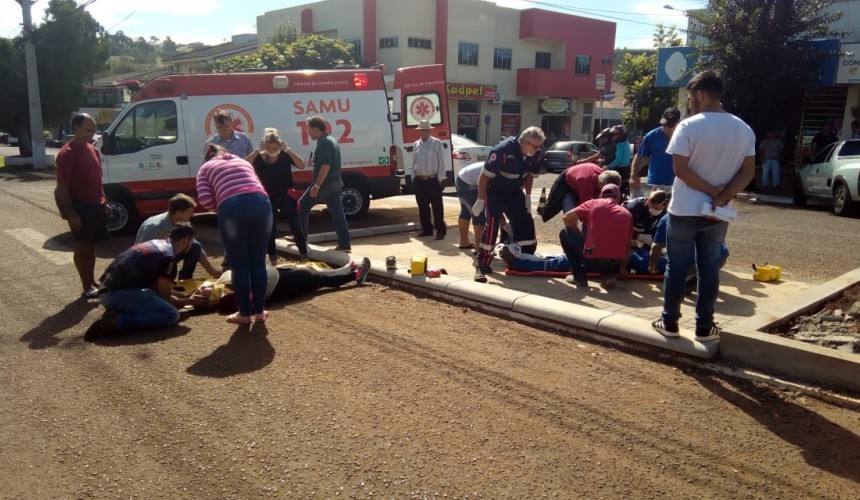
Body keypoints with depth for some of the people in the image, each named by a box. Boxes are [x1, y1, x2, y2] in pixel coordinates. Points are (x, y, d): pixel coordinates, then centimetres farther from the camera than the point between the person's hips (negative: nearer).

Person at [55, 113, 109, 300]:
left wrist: (104, 202, 15)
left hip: (96, 205, 8)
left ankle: (92, 283, 24)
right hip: (80, 207, -7)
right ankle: (87, 287, 7)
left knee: (92, 245, 14)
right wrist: (71, 214, -19)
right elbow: (62, 188, -15)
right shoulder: (66, 154, -14)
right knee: (82, 246, 0)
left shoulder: (93, 150, 11)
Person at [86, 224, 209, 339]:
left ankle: (116, 311, 5)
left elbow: (156, 286, 27)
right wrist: (190, 301, 14)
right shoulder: (168, 257, -10)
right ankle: (116, 321, -17)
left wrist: (184, 295, 29)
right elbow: (165, 298, -3)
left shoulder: (155, 244, 18)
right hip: (118, 292, -10)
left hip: (106, 290, 10)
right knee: (172, 315, -12)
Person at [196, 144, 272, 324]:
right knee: (258, 262, 13)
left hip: (232, 207, -3)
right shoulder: (243, 161, 35)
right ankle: (259, 311, 22)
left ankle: (244, 313, 18)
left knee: (239, 265, 9)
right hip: (261, 203, 3)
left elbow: (205, 199, 8)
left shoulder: (206, 168, 24)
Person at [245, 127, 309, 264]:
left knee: (296, 226, 0)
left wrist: (288, 150, -29)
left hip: (287, 196, -1)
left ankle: (304, 254, 12)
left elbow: (302, 166, -24)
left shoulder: (285, 156, -10)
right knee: (270, 228, 7)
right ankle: (272, 256, 21)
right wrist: (257, 150, -26)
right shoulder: (259, 158, -7)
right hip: (268, 198, 1)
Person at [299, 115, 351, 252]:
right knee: (337, 212, 6)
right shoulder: (331, 140, 17)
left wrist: (317, 185, -26)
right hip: (335, 183, 9)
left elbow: (326, 166, -24)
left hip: (325, 183, -9)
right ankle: (344, 244, 3)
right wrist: (313, 160, 20)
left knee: (302, 205, 6)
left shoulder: (323, 143, -16)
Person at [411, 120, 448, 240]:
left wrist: (440, 178, -9)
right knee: (422, 206, 9)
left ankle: (440, 230, 0)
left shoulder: (437, 143, -1)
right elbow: (413, 162, 16)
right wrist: (413, 177, 9)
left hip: (433, 180, -5)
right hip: (419, 180, 5)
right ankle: (426, 229, 19)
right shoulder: (416, 144, 13)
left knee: (437, 206, -4)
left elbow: (441, 162, -4)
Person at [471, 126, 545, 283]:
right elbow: (485, 175, -25)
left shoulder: (536, 155, -14)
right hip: (494, 190, -6)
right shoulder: (503, 150, -33)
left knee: (525, 223, 4)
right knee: (492, 223, -19)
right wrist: (480, 200, -20)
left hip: (514, 192, 6)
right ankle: (482, 264, -13)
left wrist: (528, 196, 5)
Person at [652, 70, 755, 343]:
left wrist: (712, 189, -10)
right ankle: (704, 327, 16)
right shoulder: (744, 129, 3)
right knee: (709, 267, 11)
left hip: (684, 210, -4)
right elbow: (747, 172, -1)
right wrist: (722, 197, -9)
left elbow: (681, 169, -17)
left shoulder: (688, 126, -13)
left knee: (677, 266, 6)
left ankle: (669, 322, 14)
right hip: (717, 213, 4)